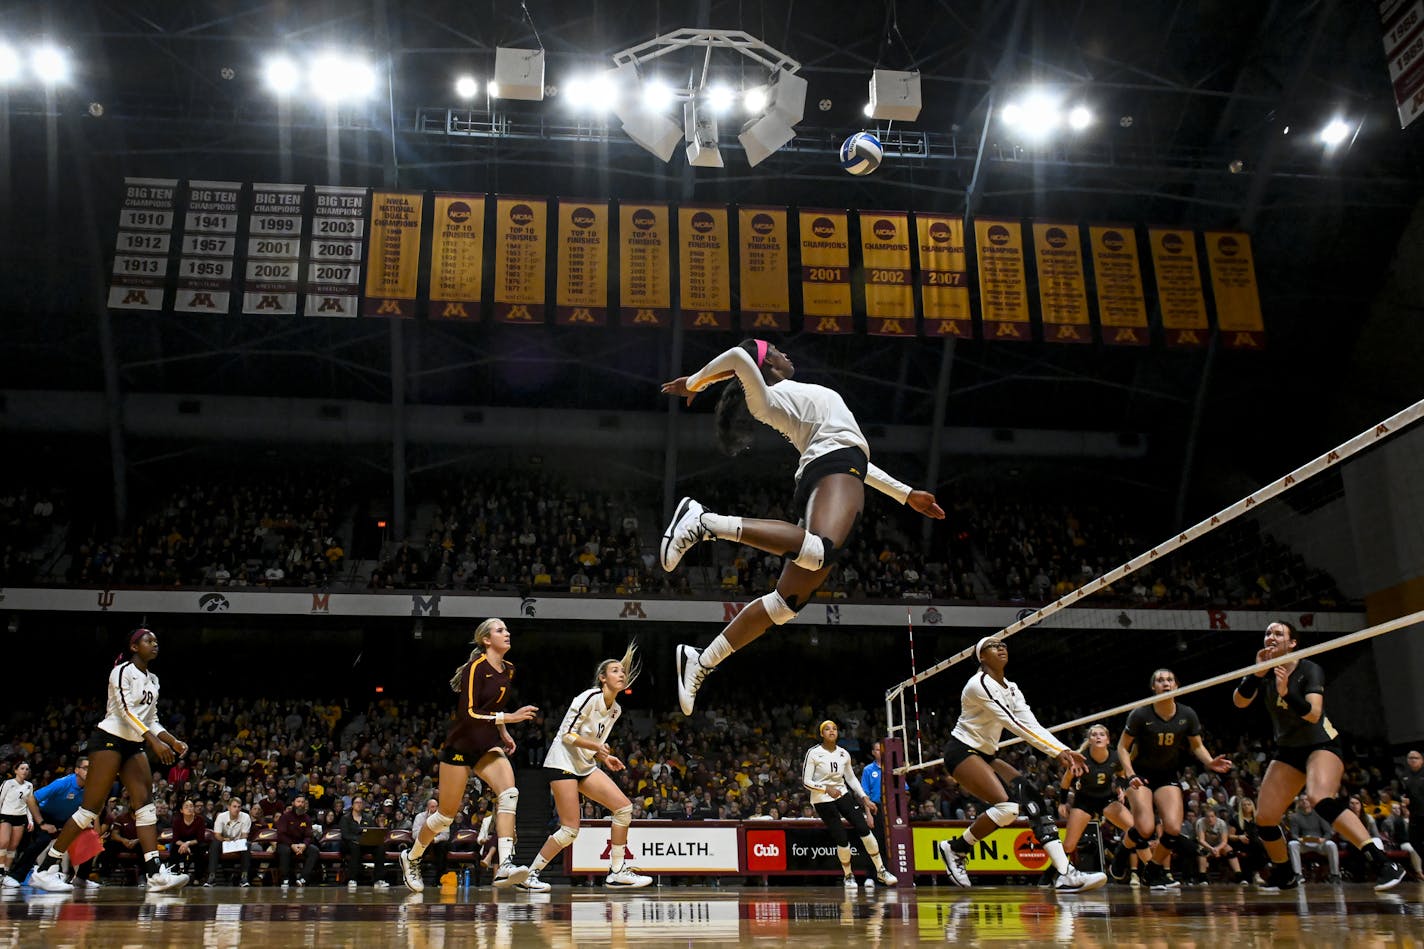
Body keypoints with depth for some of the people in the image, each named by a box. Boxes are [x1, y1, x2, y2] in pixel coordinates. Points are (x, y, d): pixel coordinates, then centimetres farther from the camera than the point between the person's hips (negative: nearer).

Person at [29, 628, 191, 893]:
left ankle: (156, 874, -12)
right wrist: (154, 741, -30)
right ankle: (45, 869, 4)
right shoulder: (123, 671, -9)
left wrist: (173, 742, 3)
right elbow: (126, 710, -22)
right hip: (109, 739, -8)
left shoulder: (152, 680, 15)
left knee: (146, 803, -5)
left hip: (134, 746, 8)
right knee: (91, 808, -8)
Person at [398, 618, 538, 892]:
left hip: (487, 745, 6)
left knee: (509, 792, -22)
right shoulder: (476, 667, -17)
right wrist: (509, 717, -27)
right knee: (447, 815, 5)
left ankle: (505, 866, -28)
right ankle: (411, 857, 32)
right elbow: (469, 712, -24)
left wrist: (503, 733, 12)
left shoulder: (508, 670, 6)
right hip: (461, 745, -6)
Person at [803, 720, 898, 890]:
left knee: (864, 828, -8)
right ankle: (848, 875, 15)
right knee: (841, 838, -9)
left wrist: (865, 799, 5)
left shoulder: (843, 754, 3)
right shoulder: (813, 753, -13)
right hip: (822, 800, -4)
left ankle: (881, 871, 4)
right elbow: (806, 781, -14)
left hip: (842, 794, 4)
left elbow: (851, 779, 13)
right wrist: (827, 789, -27)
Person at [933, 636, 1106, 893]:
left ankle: (1066, 874, -16)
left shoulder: (1010, 688, 11)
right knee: (1008, 806, -25)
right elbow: (1014, 724, -23)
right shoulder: (979, 684, -17)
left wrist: (1063, 751, -16)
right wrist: (1058, 752, -26)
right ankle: (954, 849, -4)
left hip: (985, 755, 9)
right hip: (961, 752, -9)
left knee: (1032, 797, -10)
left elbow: (1031, 724, 0)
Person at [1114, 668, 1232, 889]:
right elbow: (1122, 747, -7)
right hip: (1141, 775, -3)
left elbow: (1197, 746, 7)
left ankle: (1152, 870, 10)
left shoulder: (1187, 715, -5)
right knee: (1145, 829, -21)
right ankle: (1122, 852, 14)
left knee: (1173, 829, -16)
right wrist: (1130, 774, -21)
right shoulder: (1140, 714, -15)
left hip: (1168, 777, 3)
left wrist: (1210, 762, -14)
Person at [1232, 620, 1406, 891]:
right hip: (1288, 752, 6)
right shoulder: (1264, 672, 0)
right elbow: (1239, 701, -14)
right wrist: (1257, 672, -25)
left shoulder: (1310, 670, -15)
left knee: (1321, 800, -35)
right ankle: (1284, 876, 24)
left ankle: (1382, 862, -33)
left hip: (1321, 745, -5)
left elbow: (1313, 714, -28)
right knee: (1264, 819, 0)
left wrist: (1286, 692, -42)